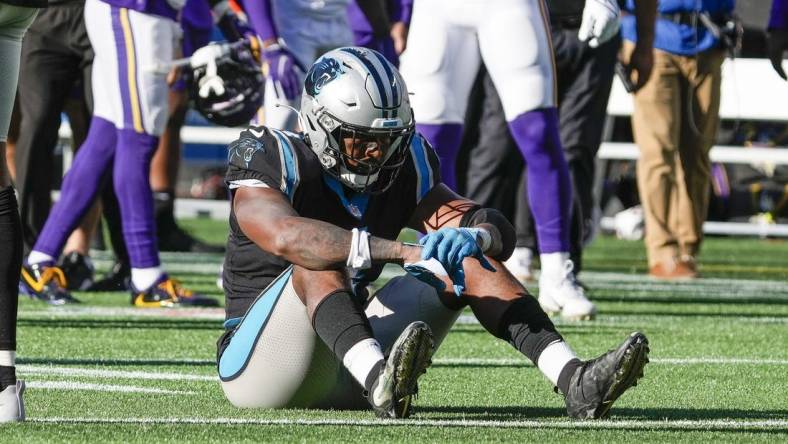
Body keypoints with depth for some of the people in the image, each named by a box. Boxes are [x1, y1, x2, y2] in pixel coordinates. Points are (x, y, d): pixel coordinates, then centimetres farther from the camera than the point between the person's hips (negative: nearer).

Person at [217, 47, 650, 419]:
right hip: (256, 361, -5)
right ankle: (379, 380, -60)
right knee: (320, 261, -33)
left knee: (471, 261, -8)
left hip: (347, 359, 5)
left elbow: (501, 232, -6)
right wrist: (404, 251, -47)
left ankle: (574, 380, -26)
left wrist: (471, 236, -32)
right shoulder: (273, 159, -14)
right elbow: (288, 237, -37)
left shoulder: (402, 169, 4)